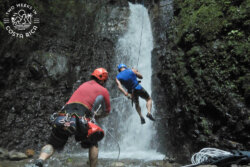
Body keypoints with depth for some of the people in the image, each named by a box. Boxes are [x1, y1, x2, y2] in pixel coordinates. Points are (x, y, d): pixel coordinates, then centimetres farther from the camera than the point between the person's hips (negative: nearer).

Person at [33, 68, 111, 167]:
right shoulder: (103, 90, 16)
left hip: (62, 117, 4)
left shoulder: (83, 85, 30)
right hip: (80, 120, -3)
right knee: (93, 144, 20)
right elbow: (107, 112, 26)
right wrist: (98, 116, 45)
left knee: (52, 145, 14)